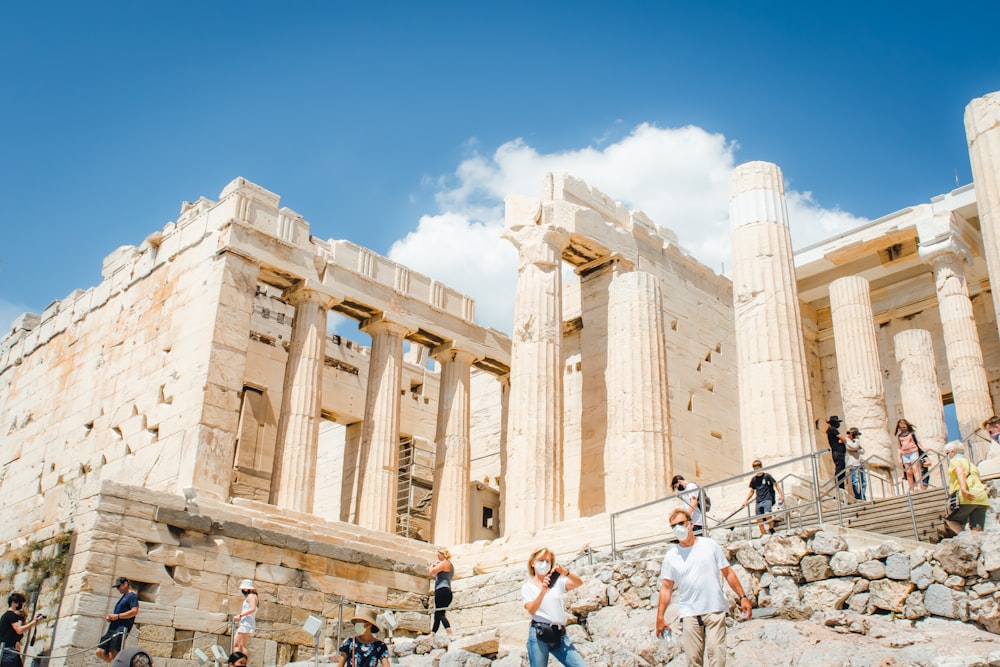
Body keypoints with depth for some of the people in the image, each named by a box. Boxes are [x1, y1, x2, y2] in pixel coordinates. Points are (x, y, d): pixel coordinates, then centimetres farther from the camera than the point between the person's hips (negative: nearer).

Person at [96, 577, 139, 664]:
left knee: (112, 655, -18)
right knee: (100, 652, -2)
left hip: (122, 629, -9)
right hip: (112, 629, 9)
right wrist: (110, 617, 12)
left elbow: (134, 611, -15)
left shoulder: (132, 596, -2)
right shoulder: (123, 597, 26)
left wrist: (117, 616, -15)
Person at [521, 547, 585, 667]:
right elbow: (531, 610, -11)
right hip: (539, 634, -3)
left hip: (559, 635, 3)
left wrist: (565, 572, -20)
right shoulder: (527, 586, 6)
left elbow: (579, 582, -2)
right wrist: (542, 592, -27)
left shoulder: (557, 582, 14)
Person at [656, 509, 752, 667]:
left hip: (715, 610, -1)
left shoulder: (710, 545, 5)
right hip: (689, 614, 1)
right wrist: (660, 617, 2)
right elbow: (666, 587, 7)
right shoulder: (671, 556, 6)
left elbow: (727, 572, 9)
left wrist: (743, 596, 4)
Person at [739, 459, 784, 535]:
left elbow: (776, 485, 4)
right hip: (759, 502, 5)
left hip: (767, 499, -5)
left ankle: (772, 529, -6)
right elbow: (752, 491, 22)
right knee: (759, 520, -1)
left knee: (768, 514, -27)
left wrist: (780, 495, -6)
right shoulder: (753, 479, 13)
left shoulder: (767, 476, 1)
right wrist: (746, 501, 14)